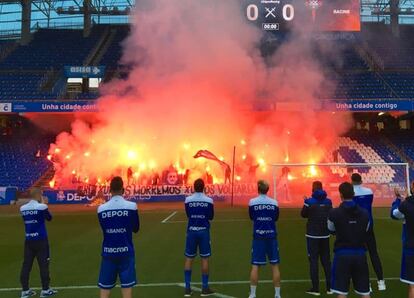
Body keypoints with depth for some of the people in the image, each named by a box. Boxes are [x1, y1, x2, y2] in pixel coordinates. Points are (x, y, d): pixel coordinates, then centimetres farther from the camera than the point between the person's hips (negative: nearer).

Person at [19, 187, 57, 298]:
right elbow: (49, 218, 5)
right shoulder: (42, 207, -11)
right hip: (41, 240, -5)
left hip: (29, 240, 5)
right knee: (43, 264, 3)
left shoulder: (23, 208, 4)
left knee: (26, 264, 7)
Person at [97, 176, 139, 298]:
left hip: (108, 252, 1)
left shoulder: (101, 209, -4)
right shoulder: (131, 206, -9)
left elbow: (104, 229, 10)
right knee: (127, 288, 5)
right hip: (126, 252, -1)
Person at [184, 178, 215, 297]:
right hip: (204, 231, -1)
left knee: (189, 258, 9)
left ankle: (187, 288, 10)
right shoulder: (209, 200, -7)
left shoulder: (188, 200, -4)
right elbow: (211, 217, 5)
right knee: (204, 259, 6)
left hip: (191, 231, 1)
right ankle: (205, 288, 11)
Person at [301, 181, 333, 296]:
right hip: (325, 235, 4)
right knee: (326, 260, 13)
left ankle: (315, 288, 2)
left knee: (313, 260, 2)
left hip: (313, 235, -4)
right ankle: (329, 287, 16)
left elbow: (303, 215, 2)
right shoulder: (328, 201, 1)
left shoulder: (310, 201, -11)